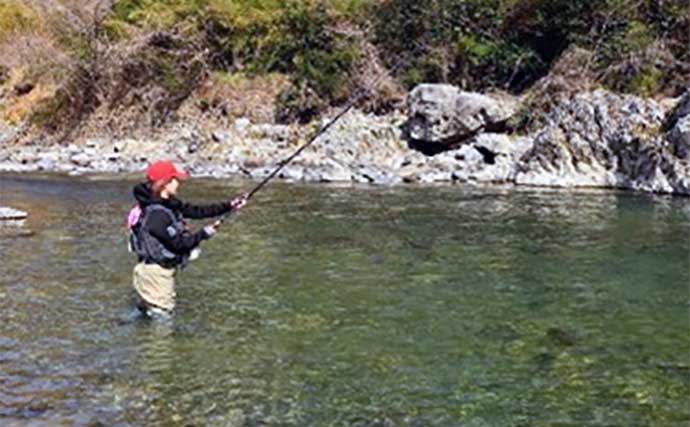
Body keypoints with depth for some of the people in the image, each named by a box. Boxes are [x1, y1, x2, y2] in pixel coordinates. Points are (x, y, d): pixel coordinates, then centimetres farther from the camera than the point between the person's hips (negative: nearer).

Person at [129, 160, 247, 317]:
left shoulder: (169, 204, 1)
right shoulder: (157, 214, -27)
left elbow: (196, 211, 3)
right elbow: (178, 244, -24)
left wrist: (229, 206, -1)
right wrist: (204, 234, -15)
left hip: (165, 268, 9)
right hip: (156, 272, -9)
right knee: (162, 310, 1)